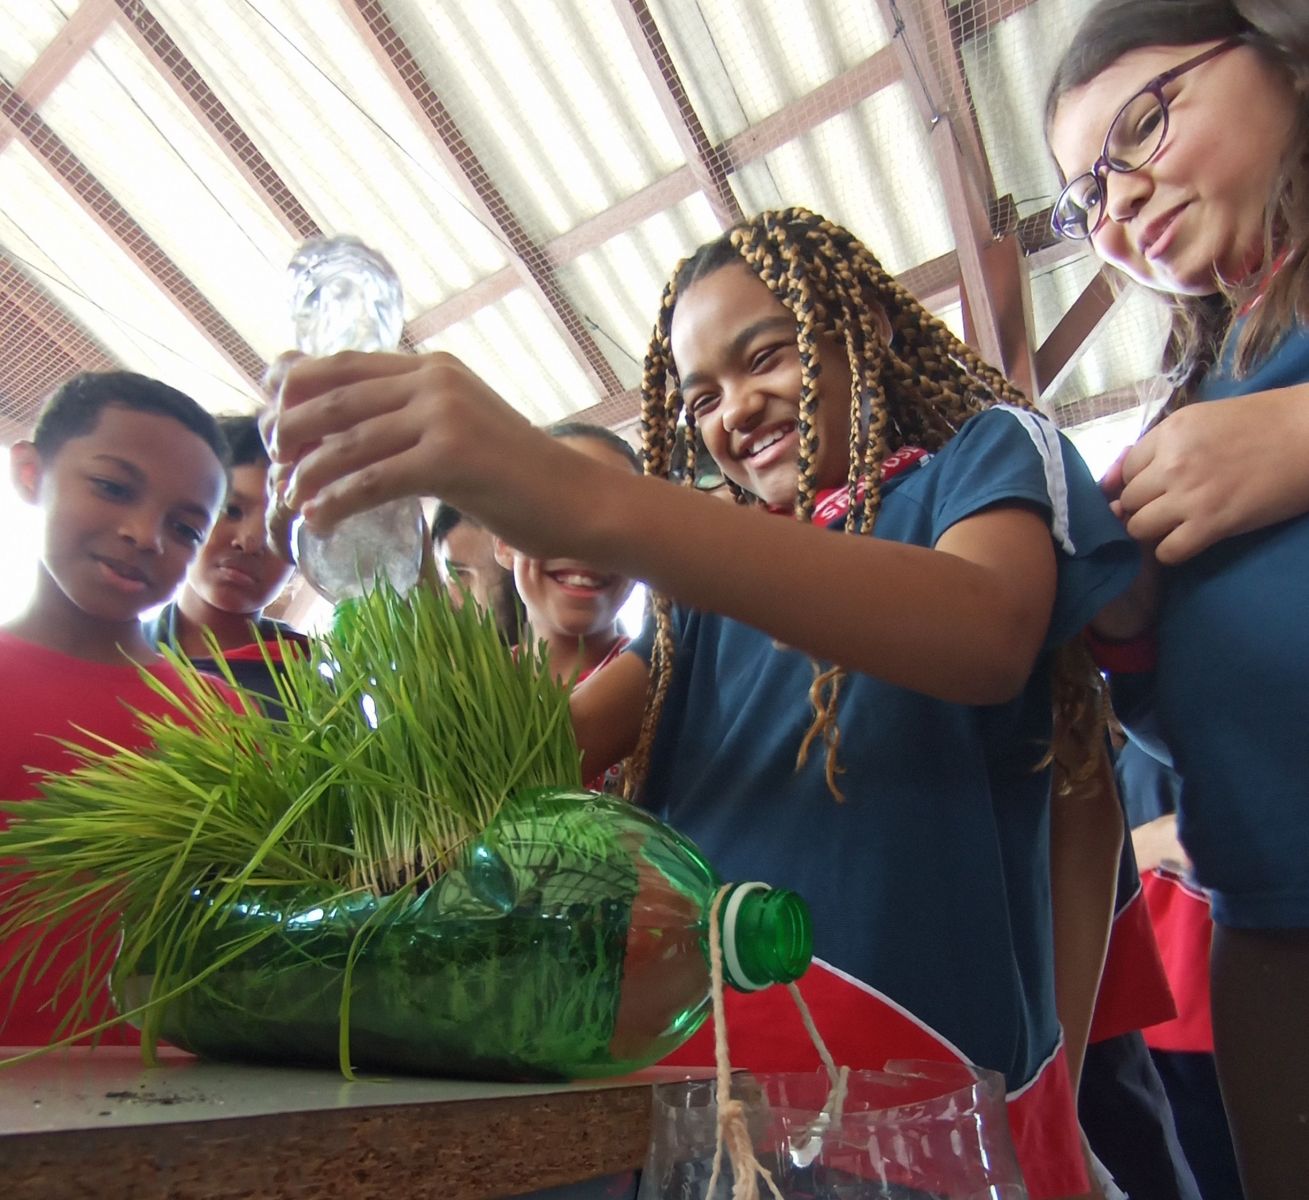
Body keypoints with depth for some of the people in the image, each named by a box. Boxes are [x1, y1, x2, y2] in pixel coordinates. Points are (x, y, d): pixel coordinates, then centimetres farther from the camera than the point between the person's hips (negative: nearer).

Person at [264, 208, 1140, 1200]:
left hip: (919, 1060, -4)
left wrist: (590, 503, -34)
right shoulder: (722, 579, 17)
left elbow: (991, 635, -23)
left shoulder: (986, 452, 3)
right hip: (691, 1046, 5)